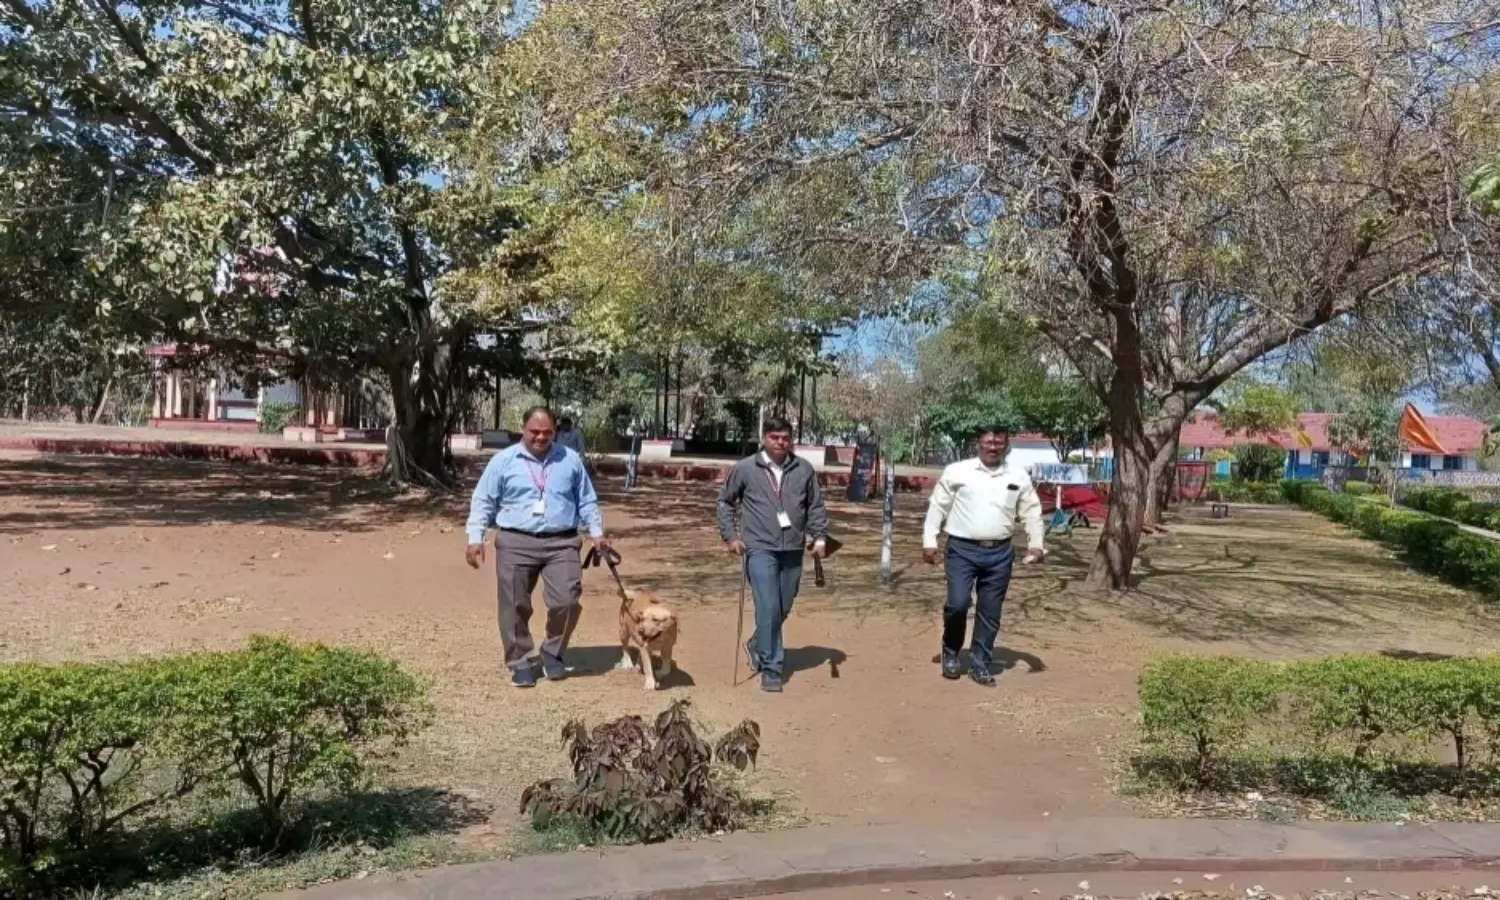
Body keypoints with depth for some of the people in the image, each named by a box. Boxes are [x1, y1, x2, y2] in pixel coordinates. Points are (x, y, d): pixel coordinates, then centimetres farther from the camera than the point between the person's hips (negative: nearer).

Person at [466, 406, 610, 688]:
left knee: (566, 602, -8)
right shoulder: (503, 461, 2)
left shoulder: (570, 460, 9)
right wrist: (476, 538, -5)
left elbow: (587, 500, 16)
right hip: (515, 543, -1)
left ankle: (552, 652, 16)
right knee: (515, 606, 1)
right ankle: (520, 662, 17)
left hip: (562, 543, 1)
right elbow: (483, 502, 4)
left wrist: (597, 533, 7)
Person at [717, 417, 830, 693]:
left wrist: (819, 537, 2)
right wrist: (730, 535, 1)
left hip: (793, 550, 4)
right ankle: (771, 669, 1)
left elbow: (816, 506, 11)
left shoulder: (805, 469, 3)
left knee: (783, 609, 14)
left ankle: (756, 646, 40)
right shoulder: (745, 469, -2)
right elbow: (725, 501, 8)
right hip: (760, 548, -3)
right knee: (768, 608, -10)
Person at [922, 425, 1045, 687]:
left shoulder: (1019, 477, 7)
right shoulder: (957, 471, -1)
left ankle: (980, 665, 20)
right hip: (962, 549, -2)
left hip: (1000, 553, 3)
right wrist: (929, 541, -4)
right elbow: (937, 506, 1)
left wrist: (1036, 544, 0)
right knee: (957, 604, -10)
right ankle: (950, 654, 16)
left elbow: (1032, 513, 11)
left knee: (990, 613, 7)